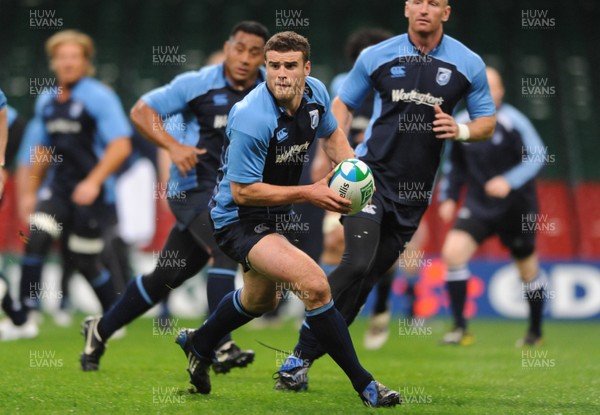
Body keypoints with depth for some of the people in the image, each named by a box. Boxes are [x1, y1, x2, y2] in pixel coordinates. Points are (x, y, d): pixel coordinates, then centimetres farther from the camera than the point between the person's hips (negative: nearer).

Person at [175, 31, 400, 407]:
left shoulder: (315, 93, -8)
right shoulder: (252, 119, -31)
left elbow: (332, 134, 13)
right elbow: (242, 191, -27)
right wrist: (309, 194, -30)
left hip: (273, 217, 9)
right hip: (239, 220, -9)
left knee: (262, 299, 33)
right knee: (315, 285, -27)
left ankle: (199, 344, 58)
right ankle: (363, 384, -17)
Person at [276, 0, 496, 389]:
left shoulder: (468, 64, 1)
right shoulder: (376, 56, 0)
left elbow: (488, 120, 8)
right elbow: (343, 103, 11)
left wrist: (461, 130, -14)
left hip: (415, 191, 3)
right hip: (371, 173, -3)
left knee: (370, 276, 6)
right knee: (357, 263, -21)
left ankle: (310, 354, 17)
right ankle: (302, 354, -12)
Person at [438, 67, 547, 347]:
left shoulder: (513, 122, -13)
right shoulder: (461, 124, 1)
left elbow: (537, 156, -16)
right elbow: (457, 165, 15)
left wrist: (510, 181, -28)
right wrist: (448, 197, 6)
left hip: (516, 208, -3)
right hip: (478, 206, 3)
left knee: (528, 269, 9)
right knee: (453, 252, -18)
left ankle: (536, 331, 31)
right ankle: (460, 328, -11)